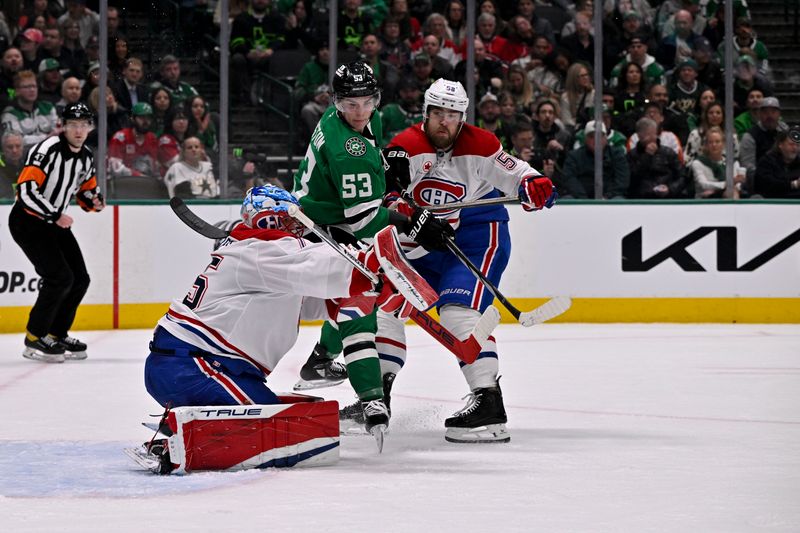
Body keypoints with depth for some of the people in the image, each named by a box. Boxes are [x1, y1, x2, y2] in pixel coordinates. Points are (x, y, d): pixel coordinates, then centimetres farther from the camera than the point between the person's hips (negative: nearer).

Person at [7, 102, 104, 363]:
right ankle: (35, 339, -6)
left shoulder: (86, 158, 4)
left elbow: (87, 190, 18)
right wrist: (55, 216, -27)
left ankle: (56, 334, 20)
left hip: (54, 223, 9)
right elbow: (26, 190, -28)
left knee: (80, 280, 6)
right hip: (27, 221, -9)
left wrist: (95, 201, -6)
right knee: (60, 278, -17)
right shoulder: (47, 150, -22)